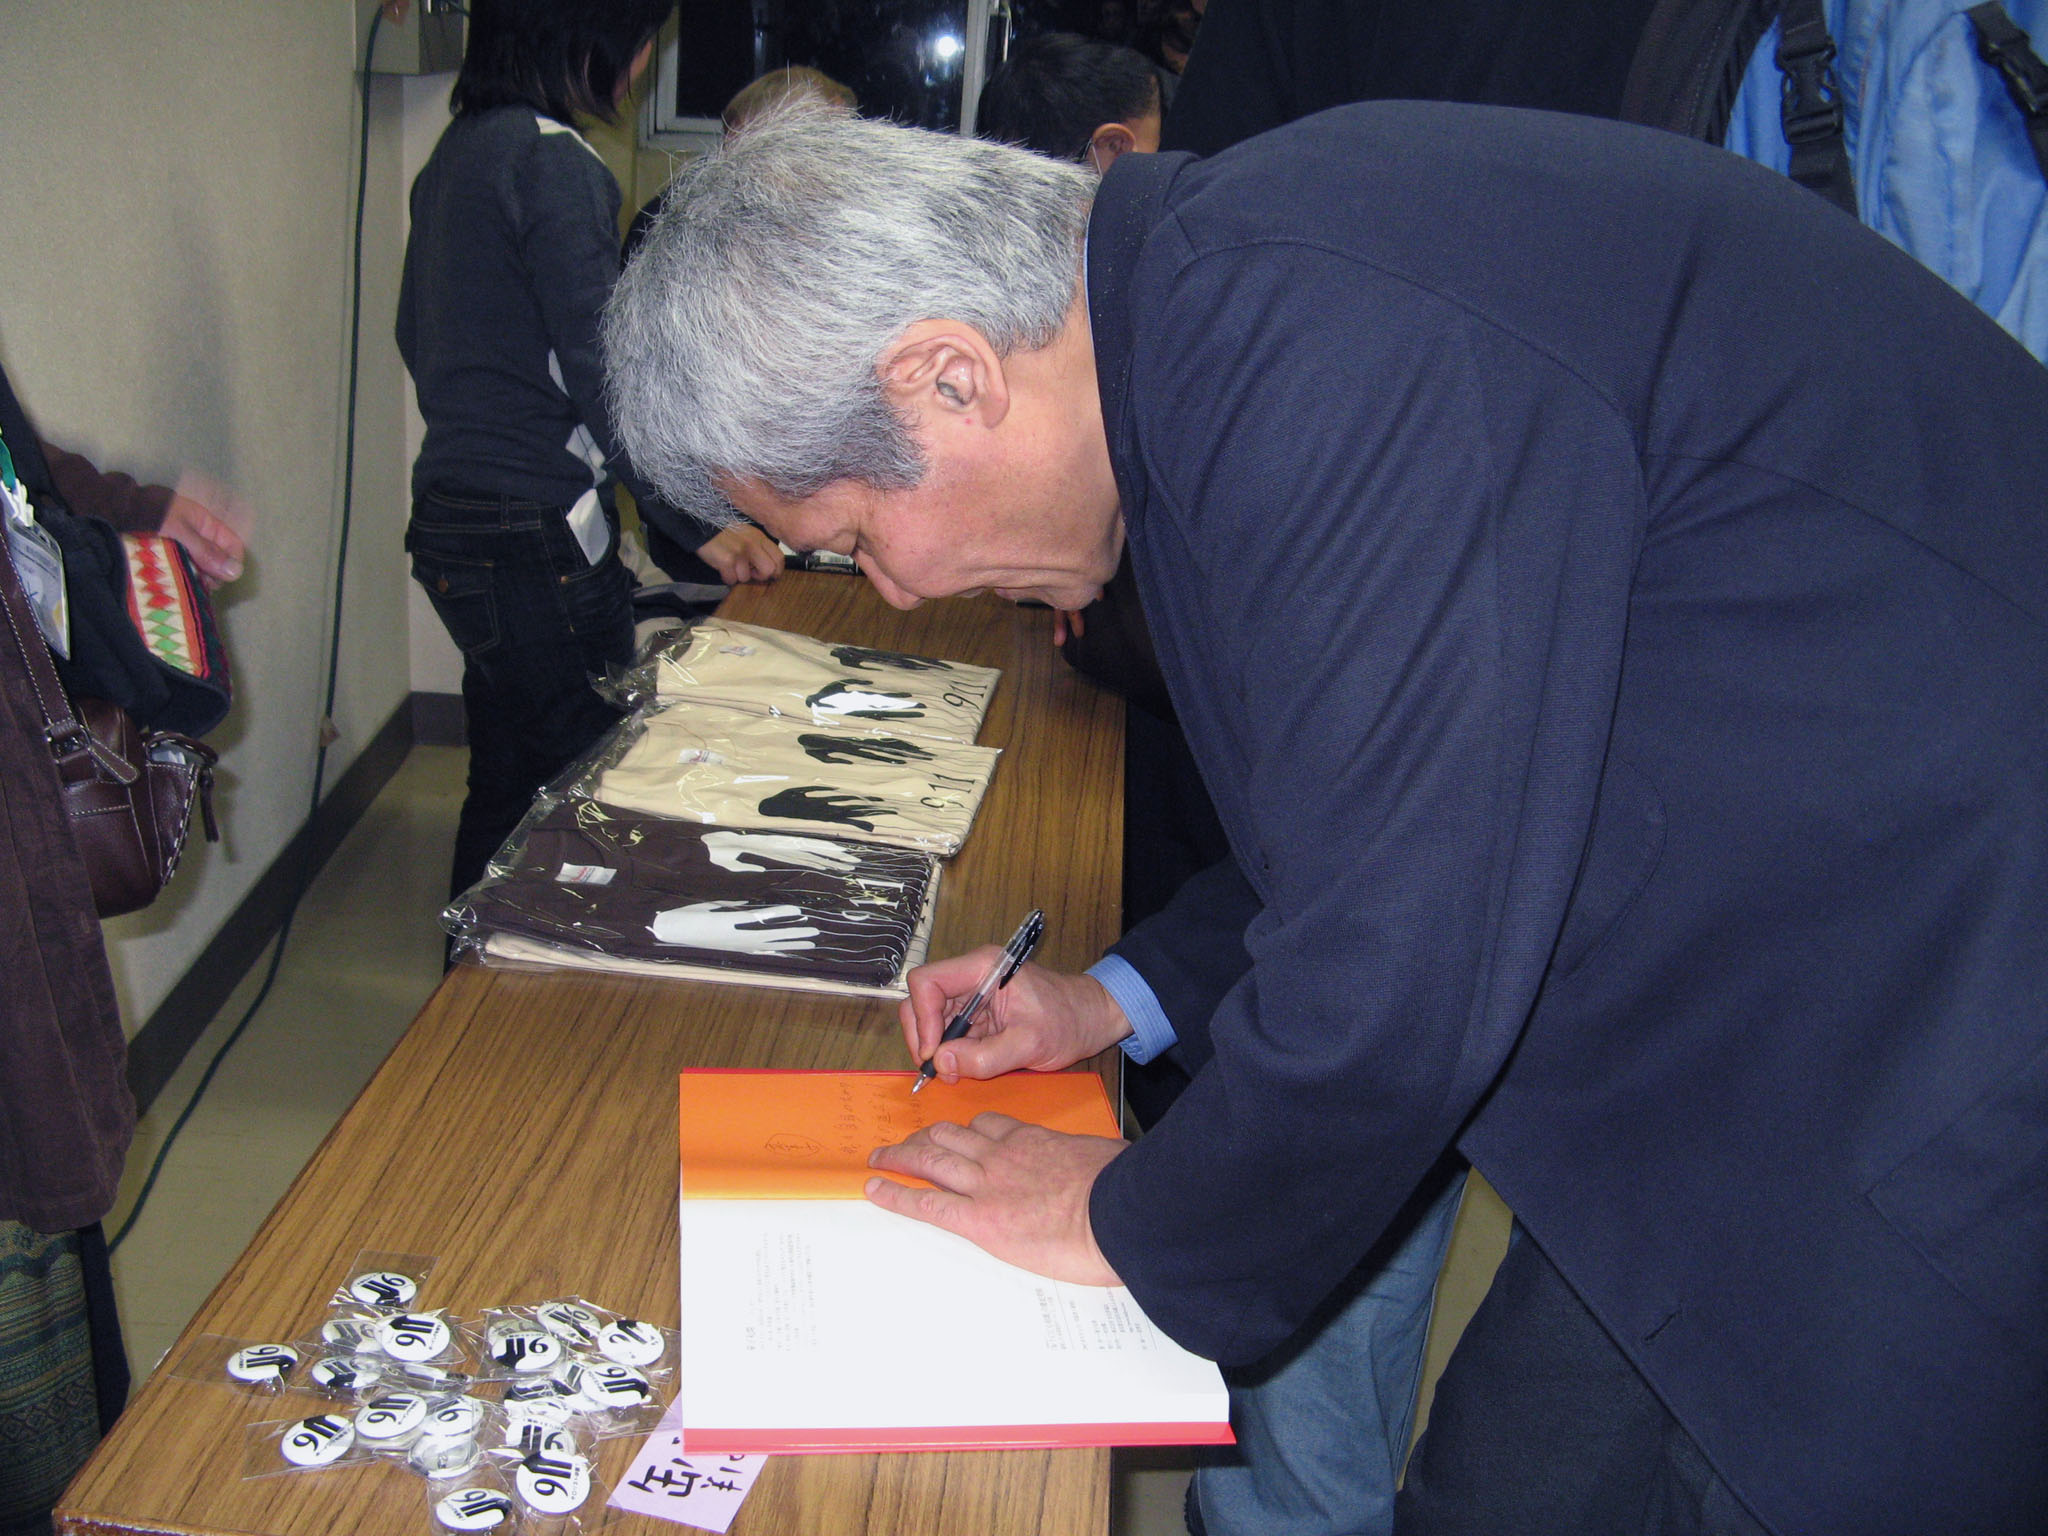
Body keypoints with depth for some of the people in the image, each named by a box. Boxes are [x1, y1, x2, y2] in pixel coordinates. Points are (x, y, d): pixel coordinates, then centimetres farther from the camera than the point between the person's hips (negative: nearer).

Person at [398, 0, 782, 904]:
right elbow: (603, 379, -20)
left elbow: (416, 337, 22)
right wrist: (701, 528, -14)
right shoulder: (553, 161, -16)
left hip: (451, 519, 10)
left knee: (506, 783, 20)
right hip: (537, 536, -10)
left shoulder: (456, 152, 13)